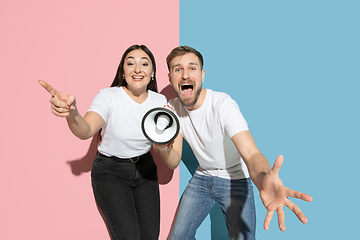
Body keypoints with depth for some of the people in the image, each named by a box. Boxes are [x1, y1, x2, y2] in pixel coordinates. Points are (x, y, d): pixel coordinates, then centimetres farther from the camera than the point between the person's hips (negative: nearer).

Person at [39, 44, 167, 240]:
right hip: (110, 171, -4)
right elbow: (86, 131, -35)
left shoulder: (160, 101, -5)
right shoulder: (108, 97, -18)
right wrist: (72, 113, -58)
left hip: (144, 168, 4)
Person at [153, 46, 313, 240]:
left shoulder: (223, 105, -27)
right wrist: (164, 148, -34)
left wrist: (263, 180, -64)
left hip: (235, 180, -4)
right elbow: (174, 162, -10)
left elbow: (251, 154, -41)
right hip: (202, 178, 5)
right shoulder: (173, 108, -9)